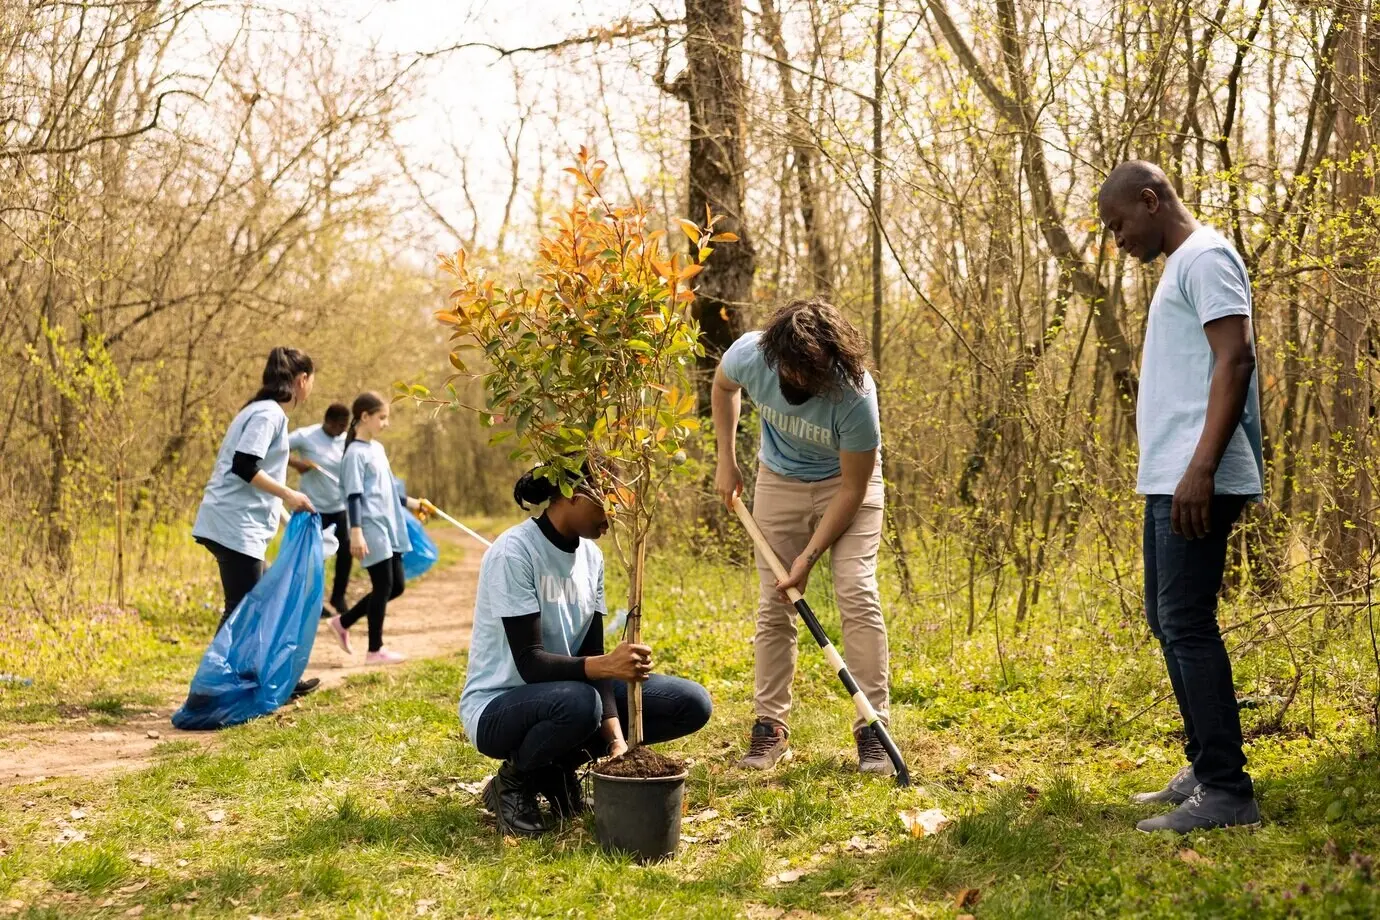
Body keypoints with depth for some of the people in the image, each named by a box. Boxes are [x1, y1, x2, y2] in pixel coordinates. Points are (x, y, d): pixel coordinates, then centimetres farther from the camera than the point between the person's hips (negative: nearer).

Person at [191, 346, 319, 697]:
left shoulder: (264, 411, 17)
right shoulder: (269, 413, -13)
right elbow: (243, 467, -22)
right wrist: (288, 495, -17)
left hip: (237, 525, 10)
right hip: (236, 526, -10)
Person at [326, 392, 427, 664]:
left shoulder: (378, 448, 16)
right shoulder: (356, 453, -10)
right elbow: (354, 496, -17)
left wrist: (409, 503, 25)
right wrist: (356, 532, -22)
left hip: (389, 528, 9)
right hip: (372, 530, -9)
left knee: (396, 586, 10)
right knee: (383, 586, -5)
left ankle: (343, 622, 22)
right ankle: (375, 650, 5)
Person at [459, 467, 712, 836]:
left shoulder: (591, 555, 2)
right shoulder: (514, 553, -21)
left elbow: (591, 654, -3)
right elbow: (530, 663, -26)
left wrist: (616, 738, -17)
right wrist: (605, 666, -43)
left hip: (569, 692, 7)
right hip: (497, 708, -7)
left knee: (692, 704, -6)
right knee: (577, 703, -41)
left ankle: (557, 768, 3)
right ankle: (512, 782, -9)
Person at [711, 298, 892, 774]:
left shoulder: (854, 394, -36)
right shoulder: (750, 354, -26)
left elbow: (853, 487, -25)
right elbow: (723, 385, 2)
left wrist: (809, 556, -24)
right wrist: (726, 461, -1)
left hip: (846, 481, -3)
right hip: (780, 480, 3)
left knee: (857, 594, -16)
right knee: (773, 604, 0)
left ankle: (873, 728, -10)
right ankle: (770, 726, 8)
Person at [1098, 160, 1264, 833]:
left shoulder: (1205, 258, -8)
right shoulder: (1177, 267, 22)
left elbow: (1236, 358, -18)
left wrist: (1201, 467, -26)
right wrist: (1174, 473, 19)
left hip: (1196, 481, -11)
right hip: (1167, 479, 11)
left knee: (1187, 625, -11)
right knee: (1168, 624, 13)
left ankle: (1228, 791, -8)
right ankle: (1204, 770, 20)